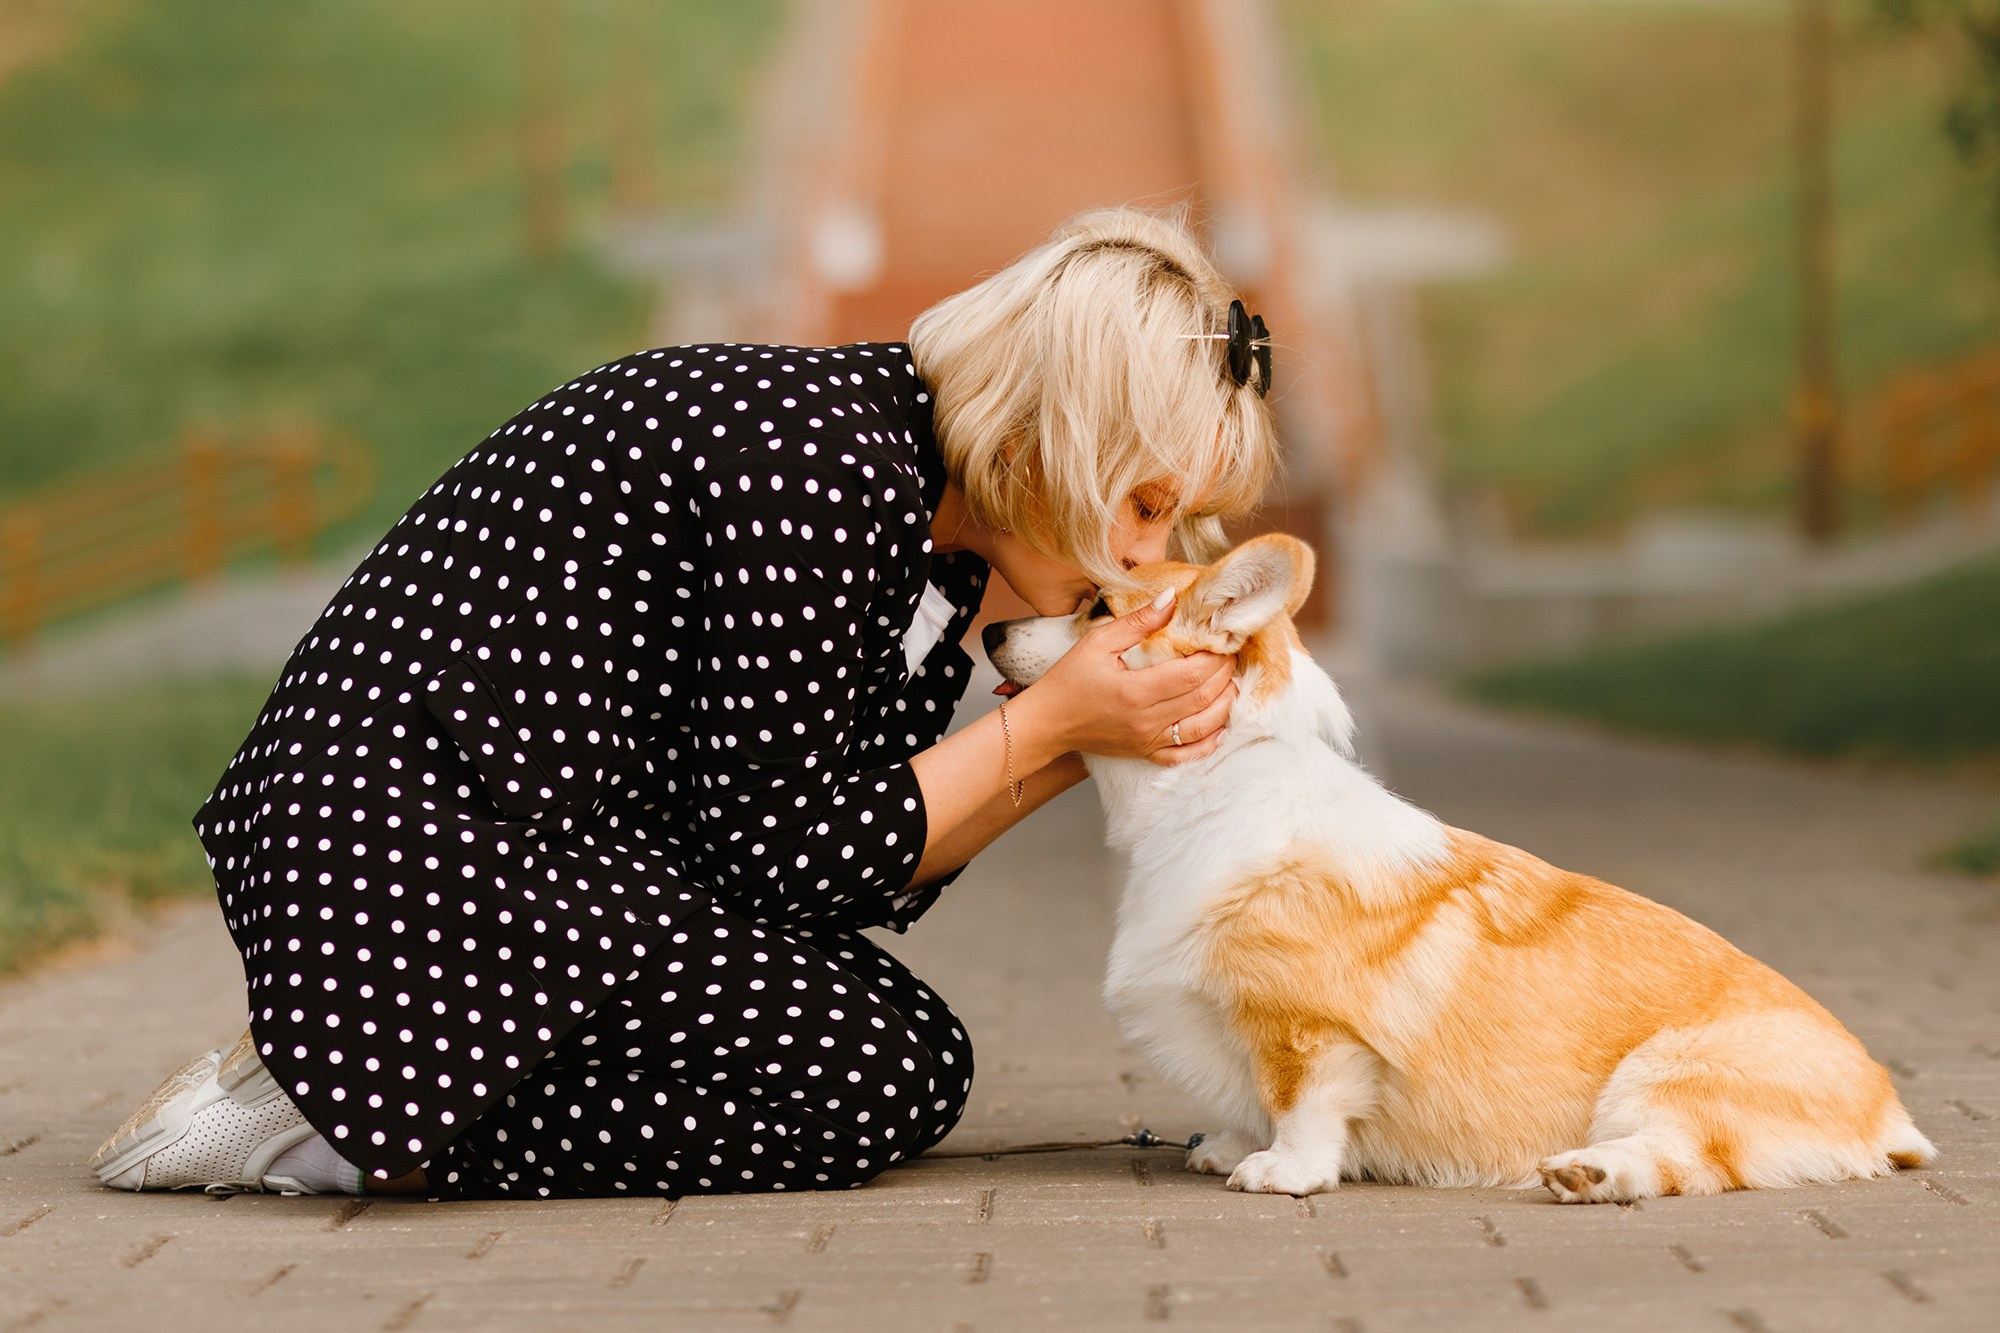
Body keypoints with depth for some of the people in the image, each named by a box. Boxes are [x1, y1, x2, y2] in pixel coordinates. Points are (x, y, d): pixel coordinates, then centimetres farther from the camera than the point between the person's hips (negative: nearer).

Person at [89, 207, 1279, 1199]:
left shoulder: (939, 527, 9)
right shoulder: (821, 460, -21)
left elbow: (871, 875, 9)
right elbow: (783, 861, -17)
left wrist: (1080, 747, -1)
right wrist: (1051, 723, -13)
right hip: (405, 857, -11)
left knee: (917, 1051, 14)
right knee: (890, 1078, -11)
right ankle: (353, 1126, -9)